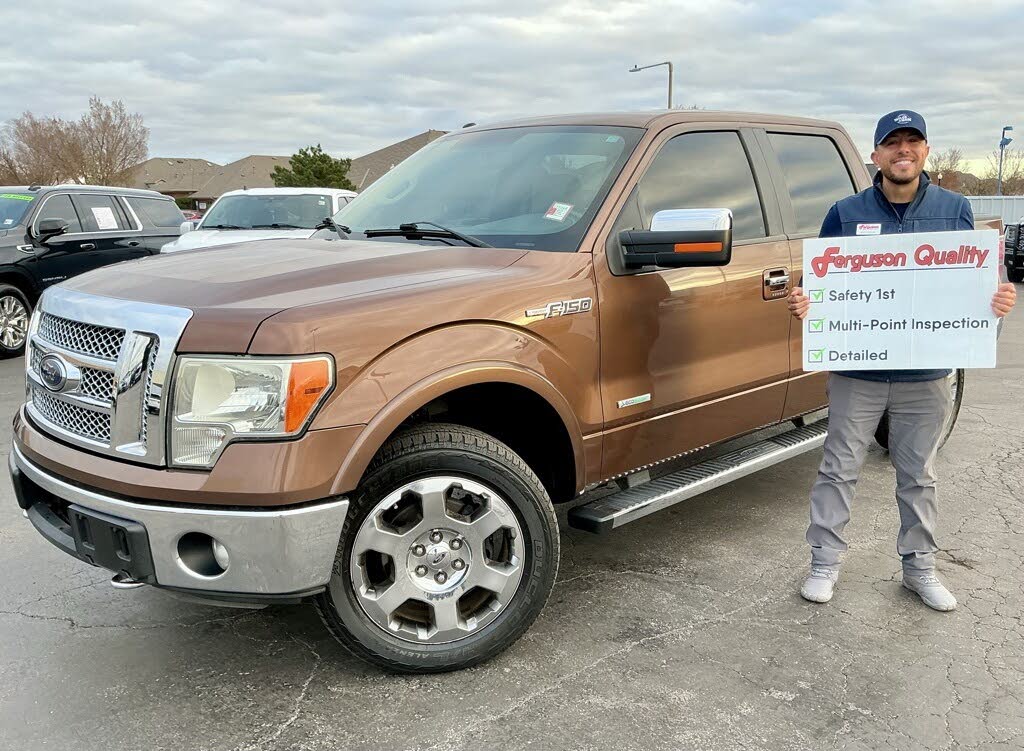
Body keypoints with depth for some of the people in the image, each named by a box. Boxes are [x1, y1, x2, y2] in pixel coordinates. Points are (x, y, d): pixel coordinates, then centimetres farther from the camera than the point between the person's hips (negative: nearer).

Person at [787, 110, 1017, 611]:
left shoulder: (955, 210, 4)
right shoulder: (846, 213, -1)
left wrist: (998, 301, -13)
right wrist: (805, 303, -19)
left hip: (925, 374, 2)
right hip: (857, 370, -1)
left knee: (918, 476, 14)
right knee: (840, 468, 5)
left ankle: (919, 566, 30)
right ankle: (825, 562, 19)